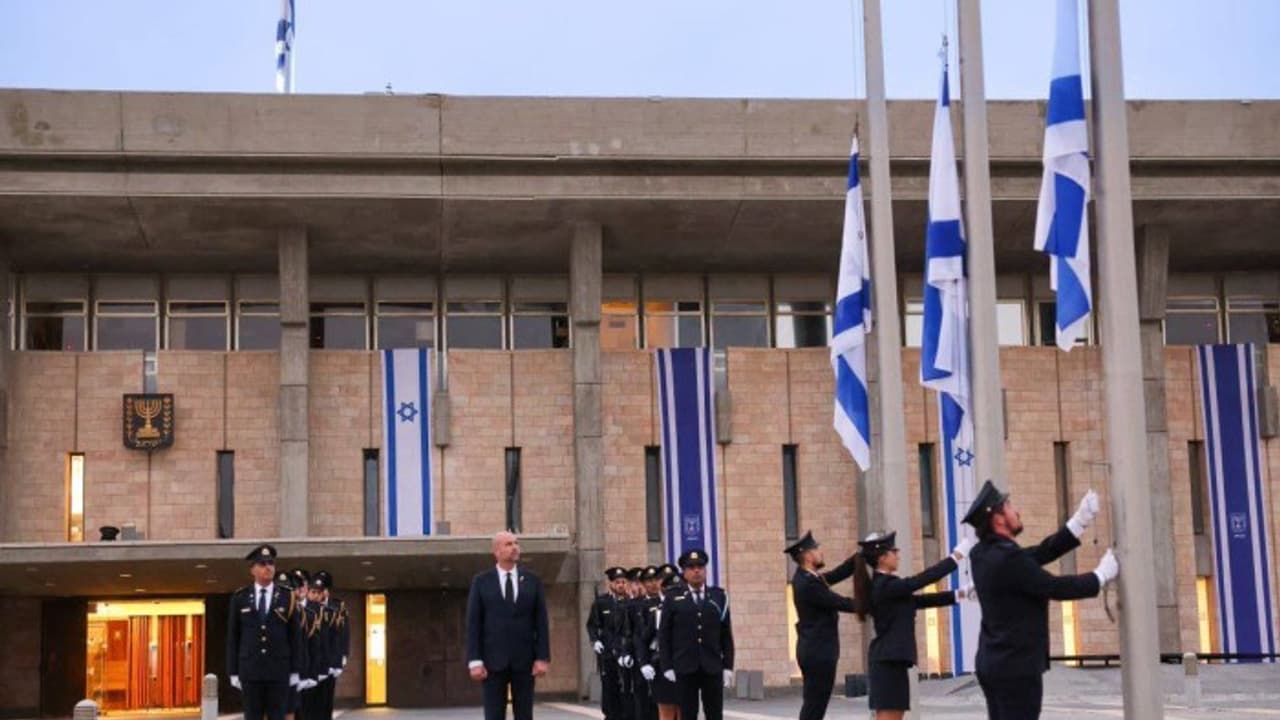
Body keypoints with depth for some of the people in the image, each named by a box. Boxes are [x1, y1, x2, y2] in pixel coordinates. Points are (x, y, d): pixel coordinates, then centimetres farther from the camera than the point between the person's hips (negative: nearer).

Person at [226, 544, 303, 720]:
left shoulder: (287, 597, 2)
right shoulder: (239, 598, 3)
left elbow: (295, 636, 3)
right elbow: (233, 637, 5)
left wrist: (295, 670, -1)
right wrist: (233, 672, 1)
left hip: (279, 670, 0)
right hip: (250, 670, 0)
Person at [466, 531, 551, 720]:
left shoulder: (532, 581, 7)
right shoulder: (481, 582, 3)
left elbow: (541, 622, 4)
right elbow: (473, 624, -1)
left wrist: (543, 658, -4)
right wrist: (475, 661, -9)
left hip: (524, 660, 2)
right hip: (493, 660, -1)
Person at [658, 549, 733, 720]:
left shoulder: (719, 596, 9)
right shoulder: (673, 599, 4)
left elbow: (726, 634, 7)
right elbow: (664, 635, 2)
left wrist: (728, 666, 1)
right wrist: (667, 666, -5)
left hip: (713, 668, 1)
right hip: (684, 669, -1)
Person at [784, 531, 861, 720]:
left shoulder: (808, 578, 10)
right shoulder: (808, 584, -20)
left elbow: (839, 574, 13)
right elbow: (841, 603, -14)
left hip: (815, 651, 10)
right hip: (819, 653, -10)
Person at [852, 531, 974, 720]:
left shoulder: (882, 585, 15)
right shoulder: (887, 585, -14)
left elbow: (919, 600, 18)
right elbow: (925, 577, -14)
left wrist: (959, 594, 14)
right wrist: (957, 555, -6)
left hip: (889, 659, 10)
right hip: (889, 660, -10)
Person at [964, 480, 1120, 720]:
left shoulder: (984, 553, 7)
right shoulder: (1007, 559, -21)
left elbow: (1040, 554, 8)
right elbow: (1056, 587, -15)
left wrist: (1080, 521, 7)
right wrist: (1101, 575, 0)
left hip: (994, 662, 9)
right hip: (1016, 666, -9)